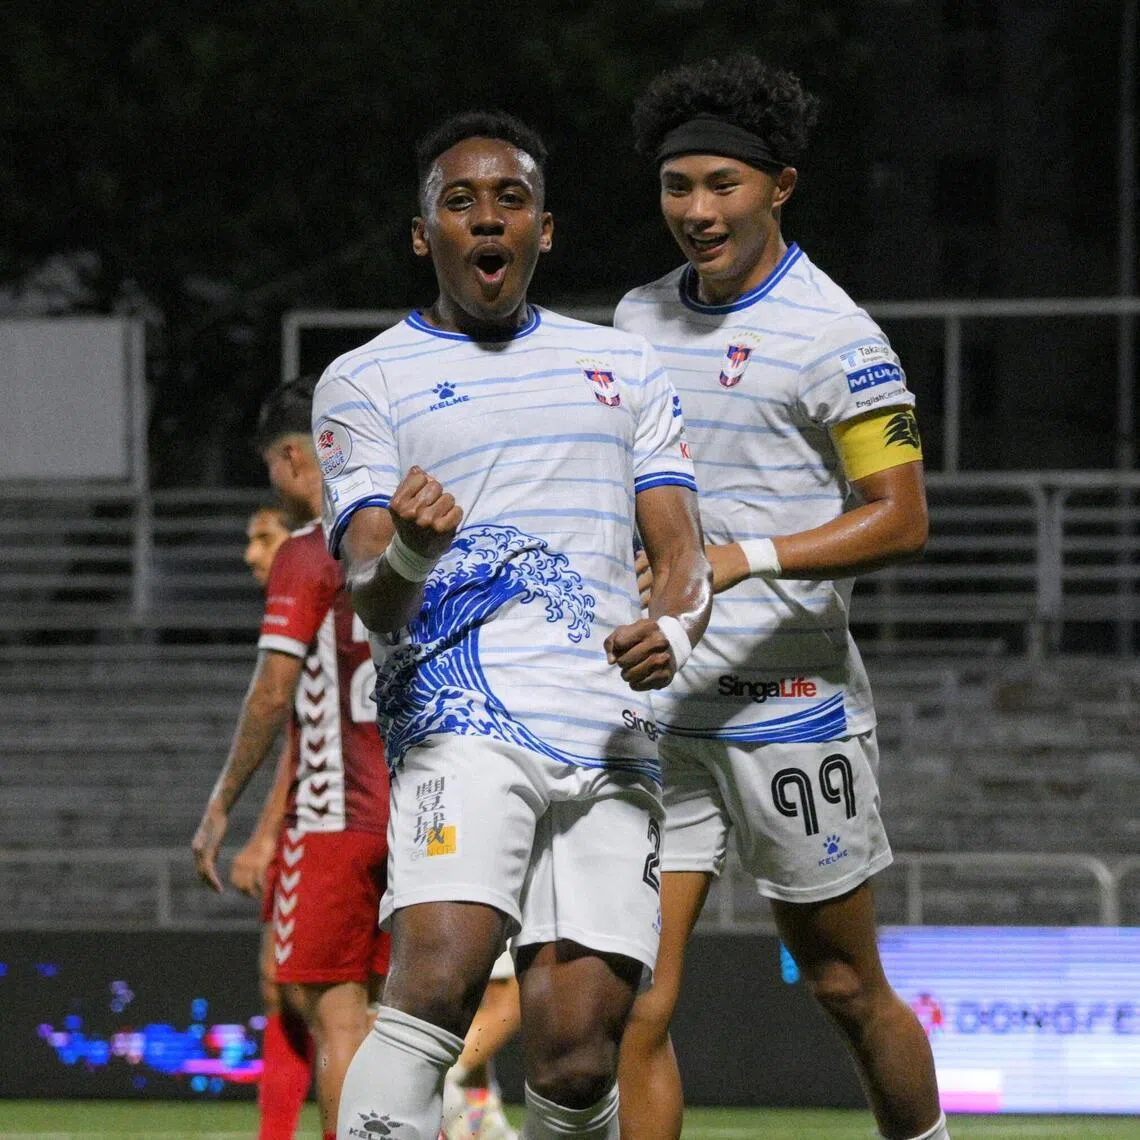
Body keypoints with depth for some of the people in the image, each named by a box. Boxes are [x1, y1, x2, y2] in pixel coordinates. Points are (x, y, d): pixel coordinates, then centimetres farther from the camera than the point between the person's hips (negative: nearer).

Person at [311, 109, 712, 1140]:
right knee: (435, 986, -26)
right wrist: (407, 559, -25)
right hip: (466, 717, -3)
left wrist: (675, 628, -8)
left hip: (612, 741, 3)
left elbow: (683, 549, 16)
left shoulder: (624, 366, 21)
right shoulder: (366, 382, 10)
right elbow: (370, 599, 0)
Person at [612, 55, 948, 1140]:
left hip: (791, 709, -5)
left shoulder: (834, 337, -9)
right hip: (654, 711, 5)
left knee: (847, 986, 8)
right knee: (633, 1006, -7)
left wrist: (746, 557, -23)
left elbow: (899, 518, -13)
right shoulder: (638, 319, 11)